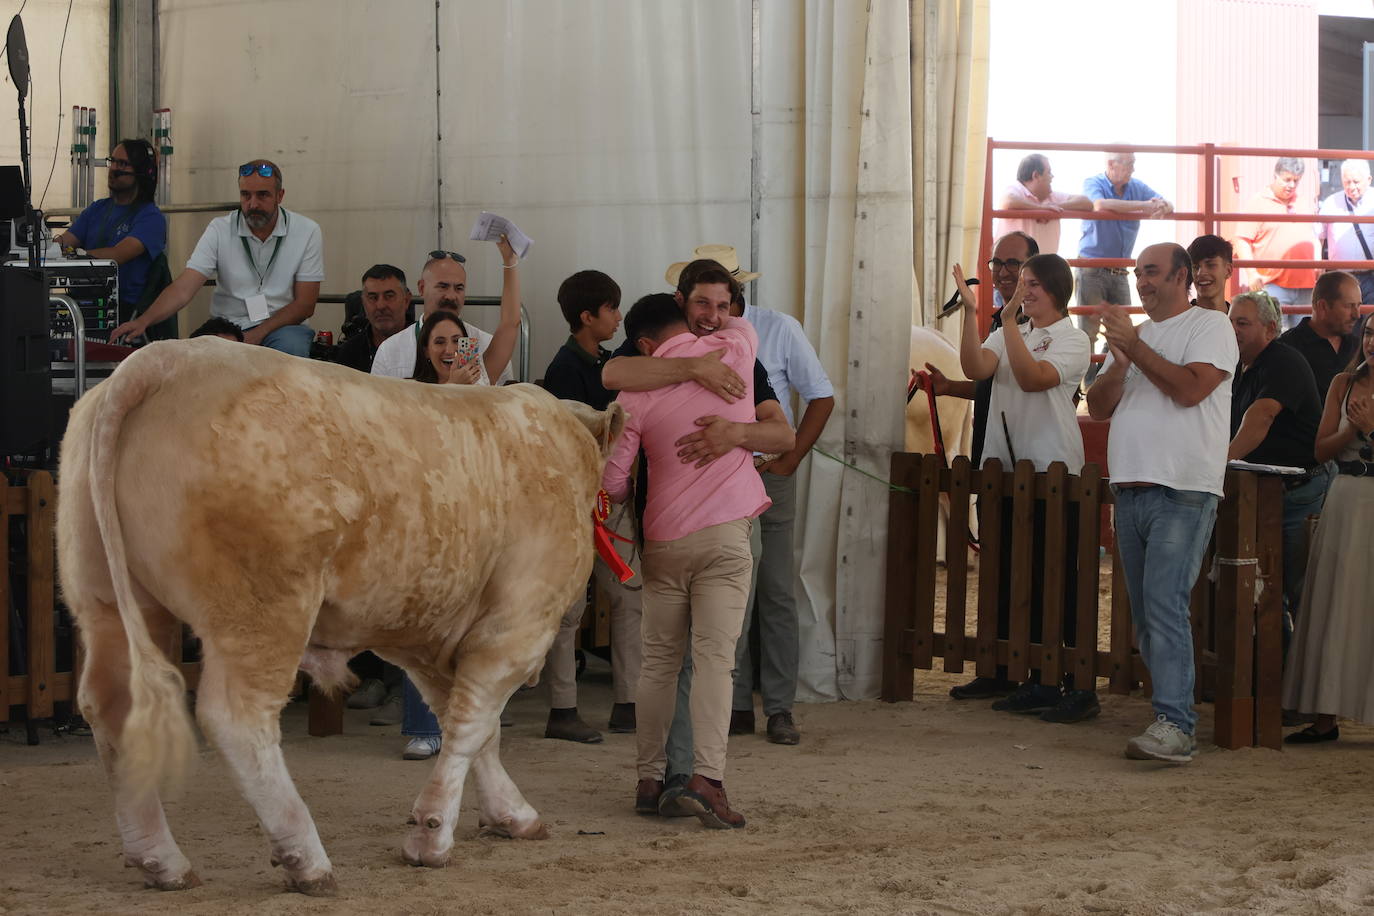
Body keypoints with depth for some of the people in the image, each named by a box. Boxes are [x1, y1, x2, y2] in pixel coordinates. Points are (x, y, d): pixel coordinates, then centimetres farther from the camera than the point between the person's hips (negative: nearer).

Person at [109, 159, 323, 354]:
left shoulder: (306, 231, -2)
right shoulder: (220, 230, -2)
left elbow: (304, 305, -2)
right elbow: (183, 288, -11)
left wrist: (257, 334, -16)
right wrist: (143, 320, -29)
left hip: (283, 326, -1)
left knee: (292, 346, -37)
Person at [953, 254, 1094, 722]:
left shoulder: (1072, 339, -3)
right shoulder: (1008, 333, 15)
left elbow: (1032, 377, -19)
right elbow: (976, 368, -4)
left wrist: (1010, 319, -21)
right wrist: (970, 313, -12)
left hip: (1053, 471, -7)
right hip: (1006, 469, 7)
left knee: (1058, 580, -7)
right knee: (1017, 579, 9)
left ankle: (1080, 688, -3)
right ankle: (1039, 683, 16)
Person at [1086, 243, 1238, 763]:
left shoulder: (1209, 326, 1)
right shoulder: (1131, 334, 22)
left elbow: (1191, 389, -14)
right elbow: (1098, 407, 15)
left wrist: (1135, 348, -10)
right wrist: (1118, 366, -3)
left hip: (1183, 491, -8)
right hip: (1130, 488, 8)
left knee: (1165, 605, -18)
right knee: (1145, 616, 8)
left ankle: (1174, 725, -23)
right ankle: (1173, 712, 16)